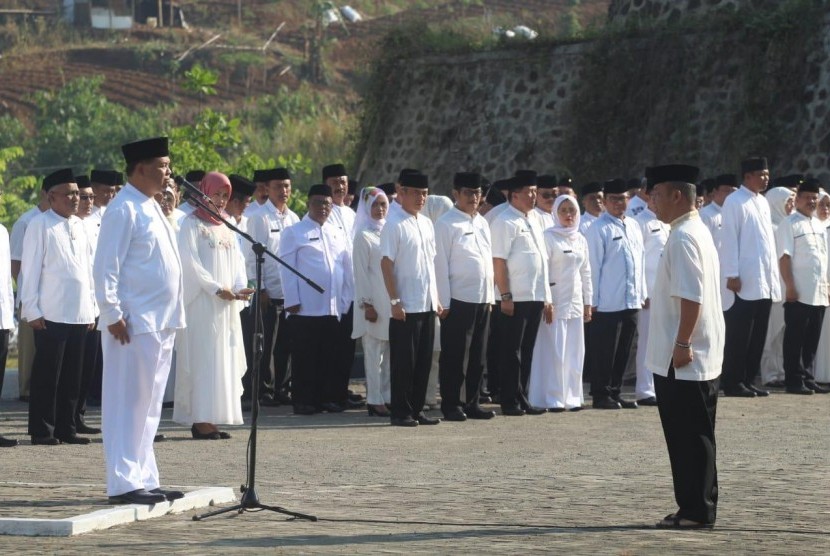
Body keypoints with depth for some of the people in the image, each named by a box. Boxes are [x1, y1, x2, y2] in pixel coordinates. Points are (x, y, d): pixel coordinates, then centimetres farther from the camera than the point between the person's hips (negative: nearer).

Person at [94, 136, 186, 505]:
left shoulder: (151, 208, 17)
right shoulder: (124, 209, -12)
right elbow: (106, 267, -16)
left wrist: (172, 317, 19)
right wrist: (113, 315, -20)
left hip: (160, 323, 10)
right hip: (134, 324, -10)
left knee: (148, 406, 12)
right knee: (129, 403, -7)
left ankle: (143, 479, 18)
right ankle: (124, 483, -5)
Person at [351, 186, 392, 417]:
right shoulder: (364, 235, -4)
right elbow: (360, 272, -7)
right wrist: (366, 304, -12)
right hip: (374, 304, -6)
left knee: (391, 352, 7)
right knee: (374, 353, -3)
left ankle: (388, 397, 12)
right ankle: (375, 401, 0)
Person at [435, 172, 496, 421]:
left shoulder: (482, 223, 15)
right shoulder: (446, 224, -6)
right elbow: (440, 265, -9)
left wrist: (490, 297, 14)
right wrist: (445, 302, -12)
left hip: (482, 300, 7)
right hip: (458, 300, -7)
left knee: (477, 356, 11)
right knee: (454, 356, -2)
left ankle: (472, 403, 18)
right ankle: (451, 405, 4)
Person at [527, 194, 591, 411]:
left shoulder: (580, 240, 13)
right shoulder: (548, 237, -5)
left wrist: (587, 302, 14)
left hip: (575, 302, 6)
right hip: (555, 301, -6)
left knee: (574, 352, 6)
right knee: (554, 351, -7)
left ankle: (571, 397, 11)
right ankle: (552, 398, -5)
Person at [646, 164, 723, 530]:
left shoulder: (683, 238, -16)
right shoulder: (696, 232, 16)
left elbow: (691, 297, -24)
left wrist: (682, 344, -22)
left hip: (685, 360, -10)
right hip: (697, 360, 10)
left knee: (691, 438, -5)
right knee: (690, 437, 14)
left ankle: (697, 511, -1)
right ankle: (695, 509, 19)